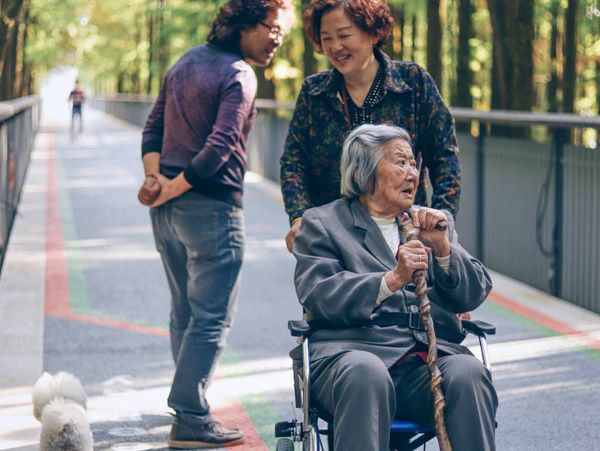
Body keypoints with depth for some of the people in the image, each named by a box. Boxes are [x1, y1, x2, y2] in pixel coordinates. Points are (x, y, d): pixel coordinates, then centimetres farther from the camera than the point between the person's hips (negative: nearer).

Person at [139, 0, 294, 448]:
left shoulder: (186, 62, 15)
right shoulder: (239, 76, -12)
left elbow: (154, 126, 13)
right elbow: (221, 146, -21)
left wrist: (155, 176, 0)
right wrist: (174, 188, -13)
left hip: (169, 208, 9)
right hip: (211, 208, -9)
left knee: (185, 311, 17)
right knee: (212, 317, -4)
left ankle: (189, 406, 25)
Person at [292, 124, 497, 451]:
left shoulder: (434, 223, 26)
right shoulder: (322, 223, 13)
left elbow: (474, 295, 16)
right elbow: (318, 295, -4)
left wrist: (442, 246, -2)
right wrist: (392, 280, -17)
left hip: (431, 353, 3)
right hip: (354, 351, -3)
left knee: (469, 373, -30)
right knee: (366, 374, -38)